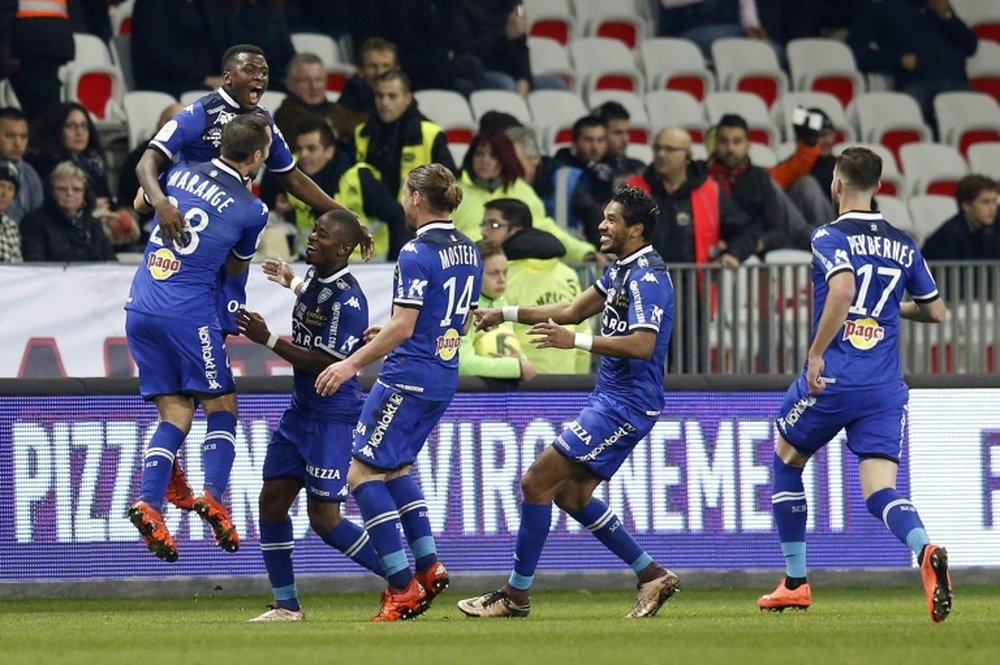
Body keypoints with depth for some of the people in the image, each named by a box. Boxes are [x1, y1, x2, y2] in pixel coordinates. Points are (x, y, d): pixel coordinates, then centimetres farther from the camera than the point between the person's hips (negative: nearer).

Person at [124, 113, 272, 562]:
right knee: (221, 407, 8)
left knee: (175, 413, 9)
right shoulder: (251, 210, -3)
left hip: (140, 307, 5)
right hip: (189, 313, -5)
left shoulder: (180, 173, 7)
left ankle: (149, 503, -9)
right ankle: (213, 497, -14)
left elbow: (141, 204, 28)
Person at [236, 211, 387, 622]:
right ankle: (286, 604, 14)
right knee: (272, 500, 6)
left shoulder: (347, 299, -22)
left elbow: (327, 363, -24)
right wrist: (293, 283, 38)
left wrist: (269, 341, -24)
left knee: (324, 520, -7)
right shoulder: (315, 276, 4)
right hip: (301, 412, 9)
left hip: (333, 417, -9)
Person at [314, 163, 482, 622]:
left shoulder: (417, 254, -16)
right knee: (396, 467, 25)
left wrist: (352, 363, -14)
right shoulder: (469, 252, 11)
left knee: (364, 473, -5)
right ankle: (428, 567, 17)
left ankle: (402, 588, -10)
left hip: (408, 377, -9)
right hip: (443, 379, 9)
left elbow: (402, 328, -20)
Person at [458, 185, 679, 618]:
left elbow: (642, 344, -29)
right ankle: (652, 576, 18)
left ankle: (517, 594, -3)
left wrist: (575, 341, -33)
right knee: (570, 493, 15)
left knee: (536, 483, -9)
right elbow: (574, 310, 23)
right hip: (612, 399, 10)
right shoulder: (623, 270, 13)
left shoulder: (647, 278, -18)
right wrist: (506, 315, 20)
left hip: (624, 405, -10)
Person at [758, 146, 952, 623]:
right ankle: (925, 551, -36)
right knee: (880, 491, -3)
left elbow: (842, 289, -25)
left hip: (832, 381, -4)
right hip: (885, 387, 4)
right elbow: (935, 311, 16)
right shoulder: (902, 245, 12)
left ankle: (795, 581, 24)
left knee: (787, 459, 22)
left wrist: (817, 354, -18)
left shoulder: (829, 238, -5)